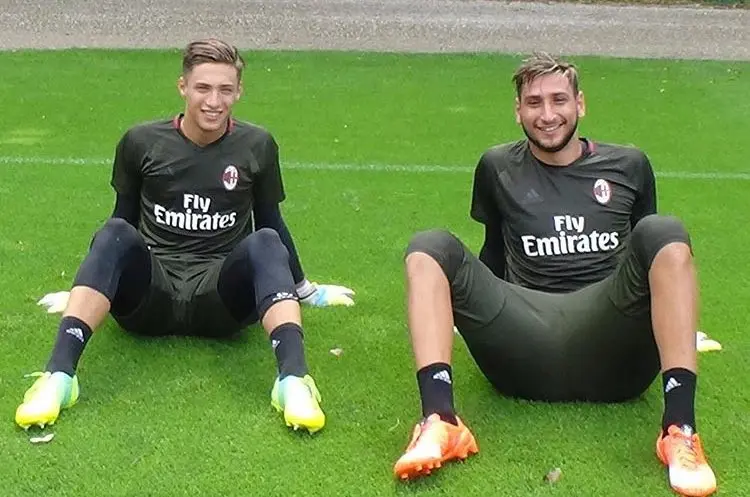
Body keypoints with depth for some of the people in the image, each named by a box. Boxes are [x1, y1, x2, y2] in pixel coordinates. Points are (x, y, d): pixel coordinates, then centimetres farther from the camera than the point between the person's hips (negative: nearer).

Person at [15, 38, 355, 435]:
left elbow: (271, 221, 18)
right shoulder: (141, 142, 4)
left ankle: (293, 379, -47)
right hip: (148, 298, 0)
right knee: (115, 235, -30)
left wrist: (302, 288, 26)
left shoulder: (257, 146, 4)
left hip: (221, 300, 0)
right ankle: (59, 375, -42)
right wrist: (87, 290, 25)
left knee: (265, 243, -30)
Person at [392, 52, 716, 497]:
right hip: (524, 347, 1)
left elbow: (654, 253, 25)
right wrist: (474, 304, 18)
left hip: (610, 353, 0)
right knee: (430, 249, -18)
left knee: (664, 232, -25)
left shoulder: (629, 166, 20)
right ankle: (440, 423, -39)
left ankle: (680, 429, -36)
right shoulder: (498, 168, 20)